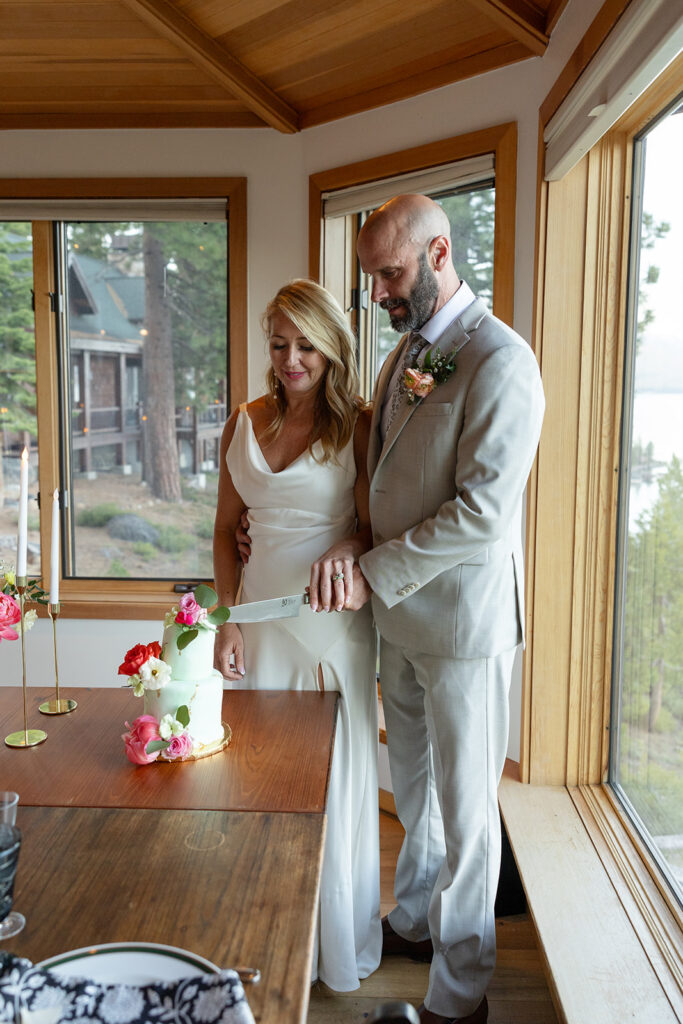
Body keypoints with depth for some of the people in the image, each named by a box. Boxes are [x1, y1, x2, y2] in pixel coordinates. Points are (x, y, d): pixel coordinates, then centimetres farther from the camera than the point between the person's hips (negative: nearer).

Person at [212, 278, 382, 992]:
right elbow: (226, 529, 10)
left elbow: (374, 527, -5)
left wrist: (346, 556, -28)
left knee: (338, 781, 7)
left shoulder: (357, 426, -5)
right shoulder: (244, 424, 7)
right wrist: (226, 622, 3)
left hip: (335, 619, -3)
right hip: (262, 615, 4)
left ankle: (342, 947, 28)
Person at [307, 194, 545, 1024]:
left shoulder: (499, 360, -18)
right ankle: (414, 921, 45)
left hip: (463, 621, -8)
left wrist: (371, 575, -18)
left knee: (465, 809, 8)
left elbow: (481, 511, -23)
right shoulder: (405, 353, 10)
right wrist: (351, 545, -3)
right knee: (413, 789, 23)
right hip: (400, 615, 8)